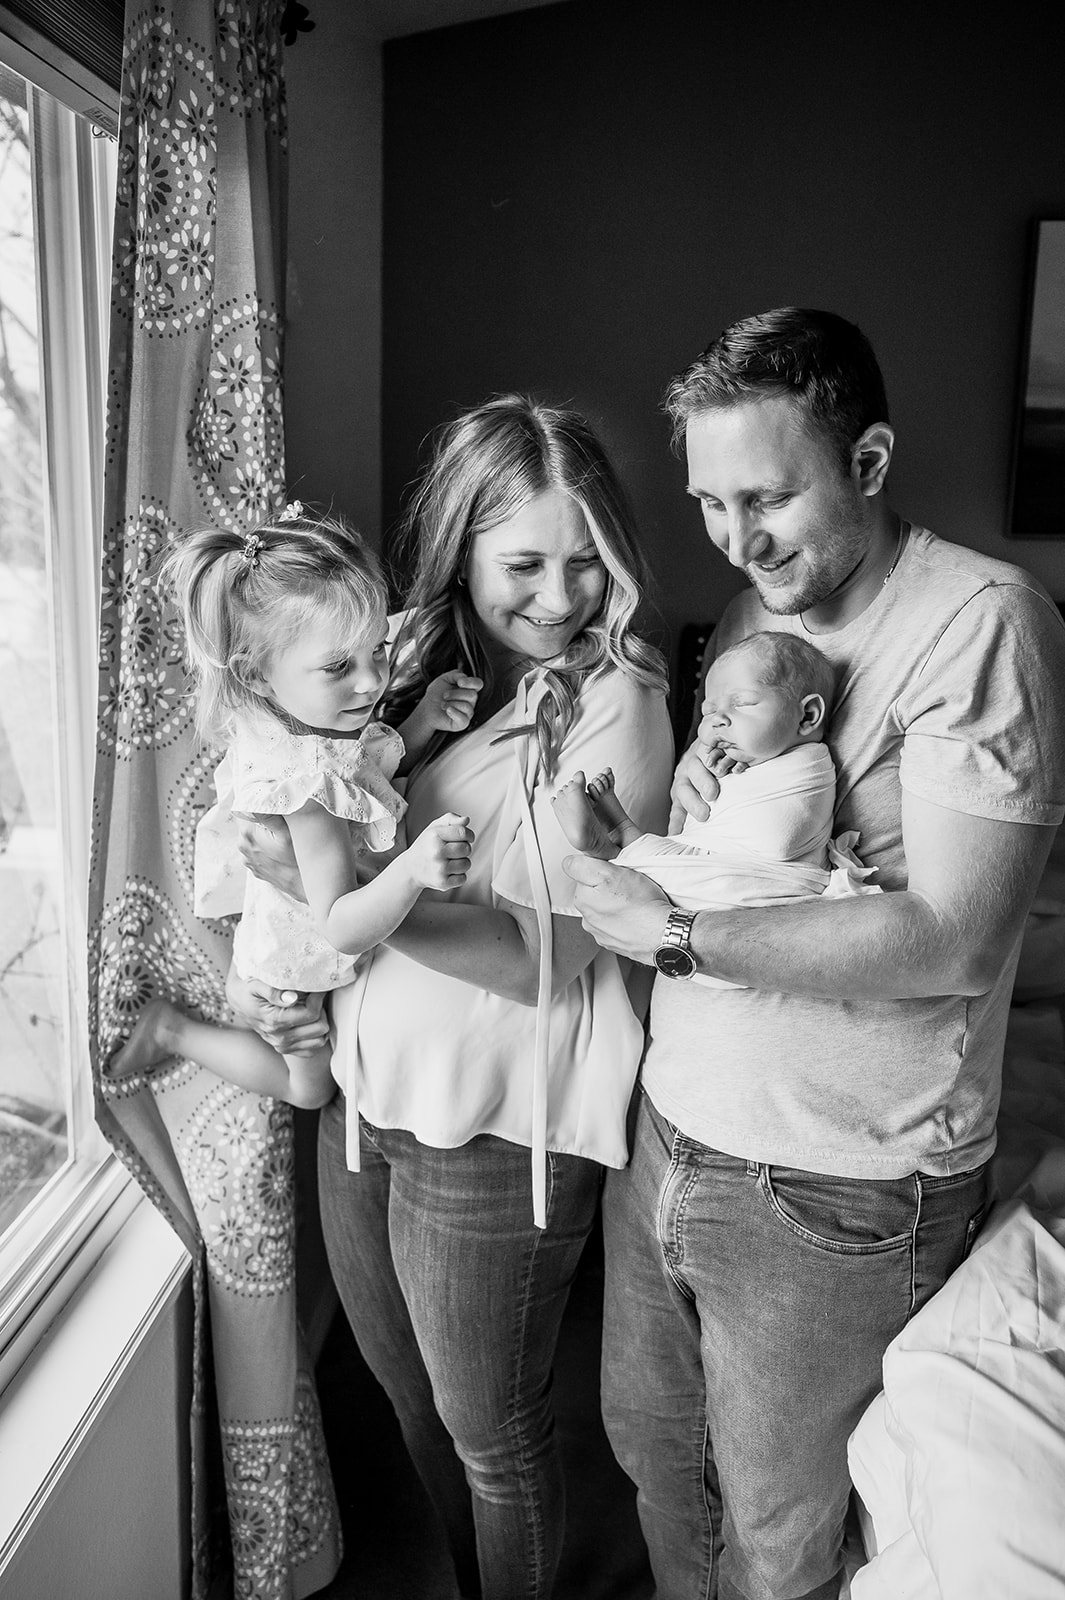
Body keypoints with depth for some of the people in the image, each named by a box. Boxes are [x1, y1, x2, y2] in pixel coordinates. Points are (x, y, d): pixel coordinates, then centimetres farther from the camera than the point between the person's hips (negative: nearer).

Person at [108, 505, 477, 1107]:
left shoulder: (301, 714, -17)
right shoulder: (308, 781, -44)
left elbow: (373, 776, 1)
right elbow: (342, 928, -43)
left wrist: (425, 717, -16)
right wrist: (413, 869, -60)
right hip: (302, 968, -8)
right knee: (311, 1086, 21)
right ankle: (173, 1030, 30)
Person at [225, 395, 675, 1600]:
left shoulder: (614, 701, -16)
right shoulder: (402, 662, 0)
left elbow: (547, 956, -21)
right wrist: (258, 970, -9)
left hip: (495, 1129, -6)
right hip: (362, 1093, 6)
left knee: (492, 1433, 17)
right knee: (411, 1399, 27)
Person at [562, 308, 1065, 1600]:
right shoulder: (754, 604, 7)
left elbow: (952, 941, -23)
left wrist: (676, 931, -21)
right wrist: (686, 795, -8)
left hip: (835, 1191, -6)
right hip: (669, 1128, 7)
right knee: (648, 1446, 24)